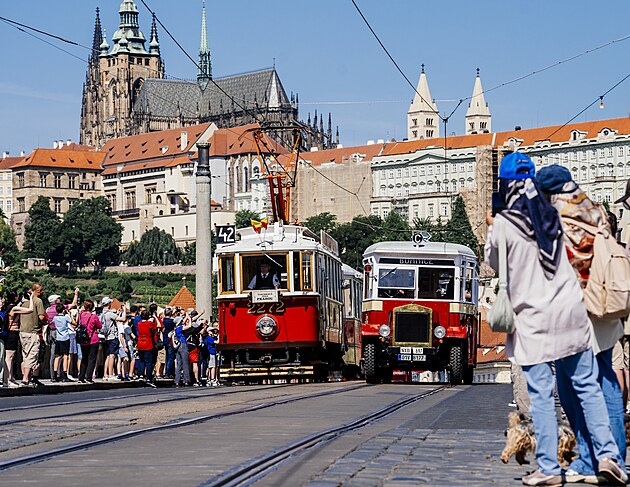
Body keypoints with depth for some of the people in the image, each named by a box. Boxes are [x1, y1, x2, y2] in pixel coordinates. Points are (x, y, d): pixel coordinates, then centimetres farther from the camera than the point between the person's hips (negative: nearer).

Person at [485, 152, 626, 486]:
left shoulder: (503, 224, -9)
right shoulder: (551, 214, 6)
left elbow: (494, 262, 8)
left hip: (532, 320, -4)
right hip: (570, 313, 4)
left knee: (541, 395, -1)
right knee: (587, 386, 9)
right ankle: (608, 455, 3)